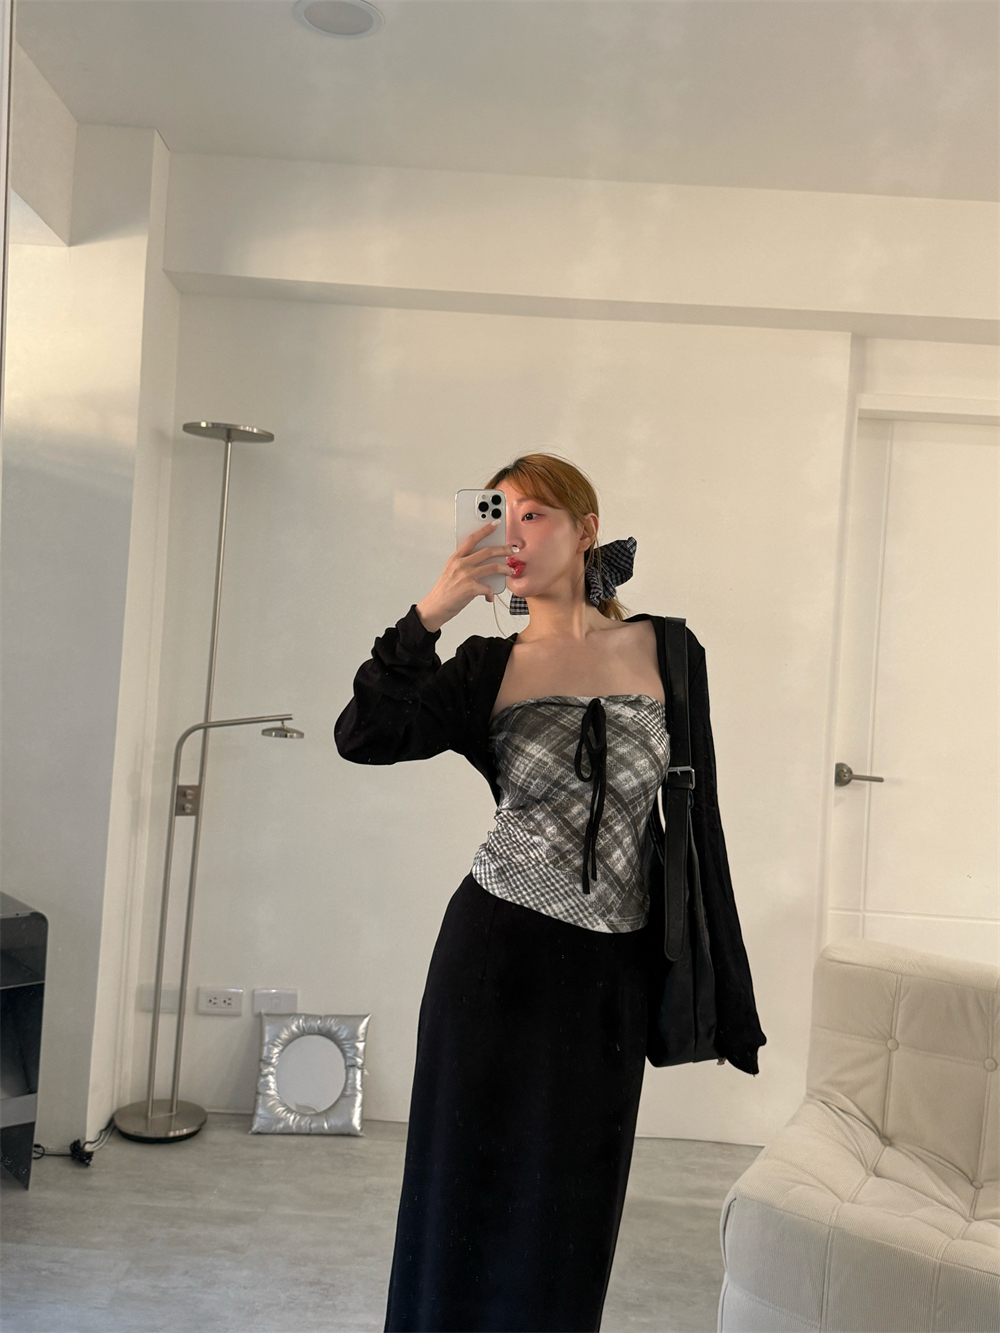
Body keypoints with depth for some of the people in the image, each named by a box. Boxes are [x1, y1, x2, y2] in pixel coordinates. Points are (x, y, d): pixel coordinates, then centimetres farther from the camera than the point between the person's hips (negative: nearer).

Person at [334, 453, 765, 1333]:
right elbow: (364, 738, -13)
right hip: (497, 959, 0)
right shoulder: (491, 668, 0)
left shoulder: (661, 652, 0)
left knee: (571, 1204, 15)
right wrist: (431, 613, -22)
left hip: (611, 972, 1)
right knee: (474, 1184, 11)